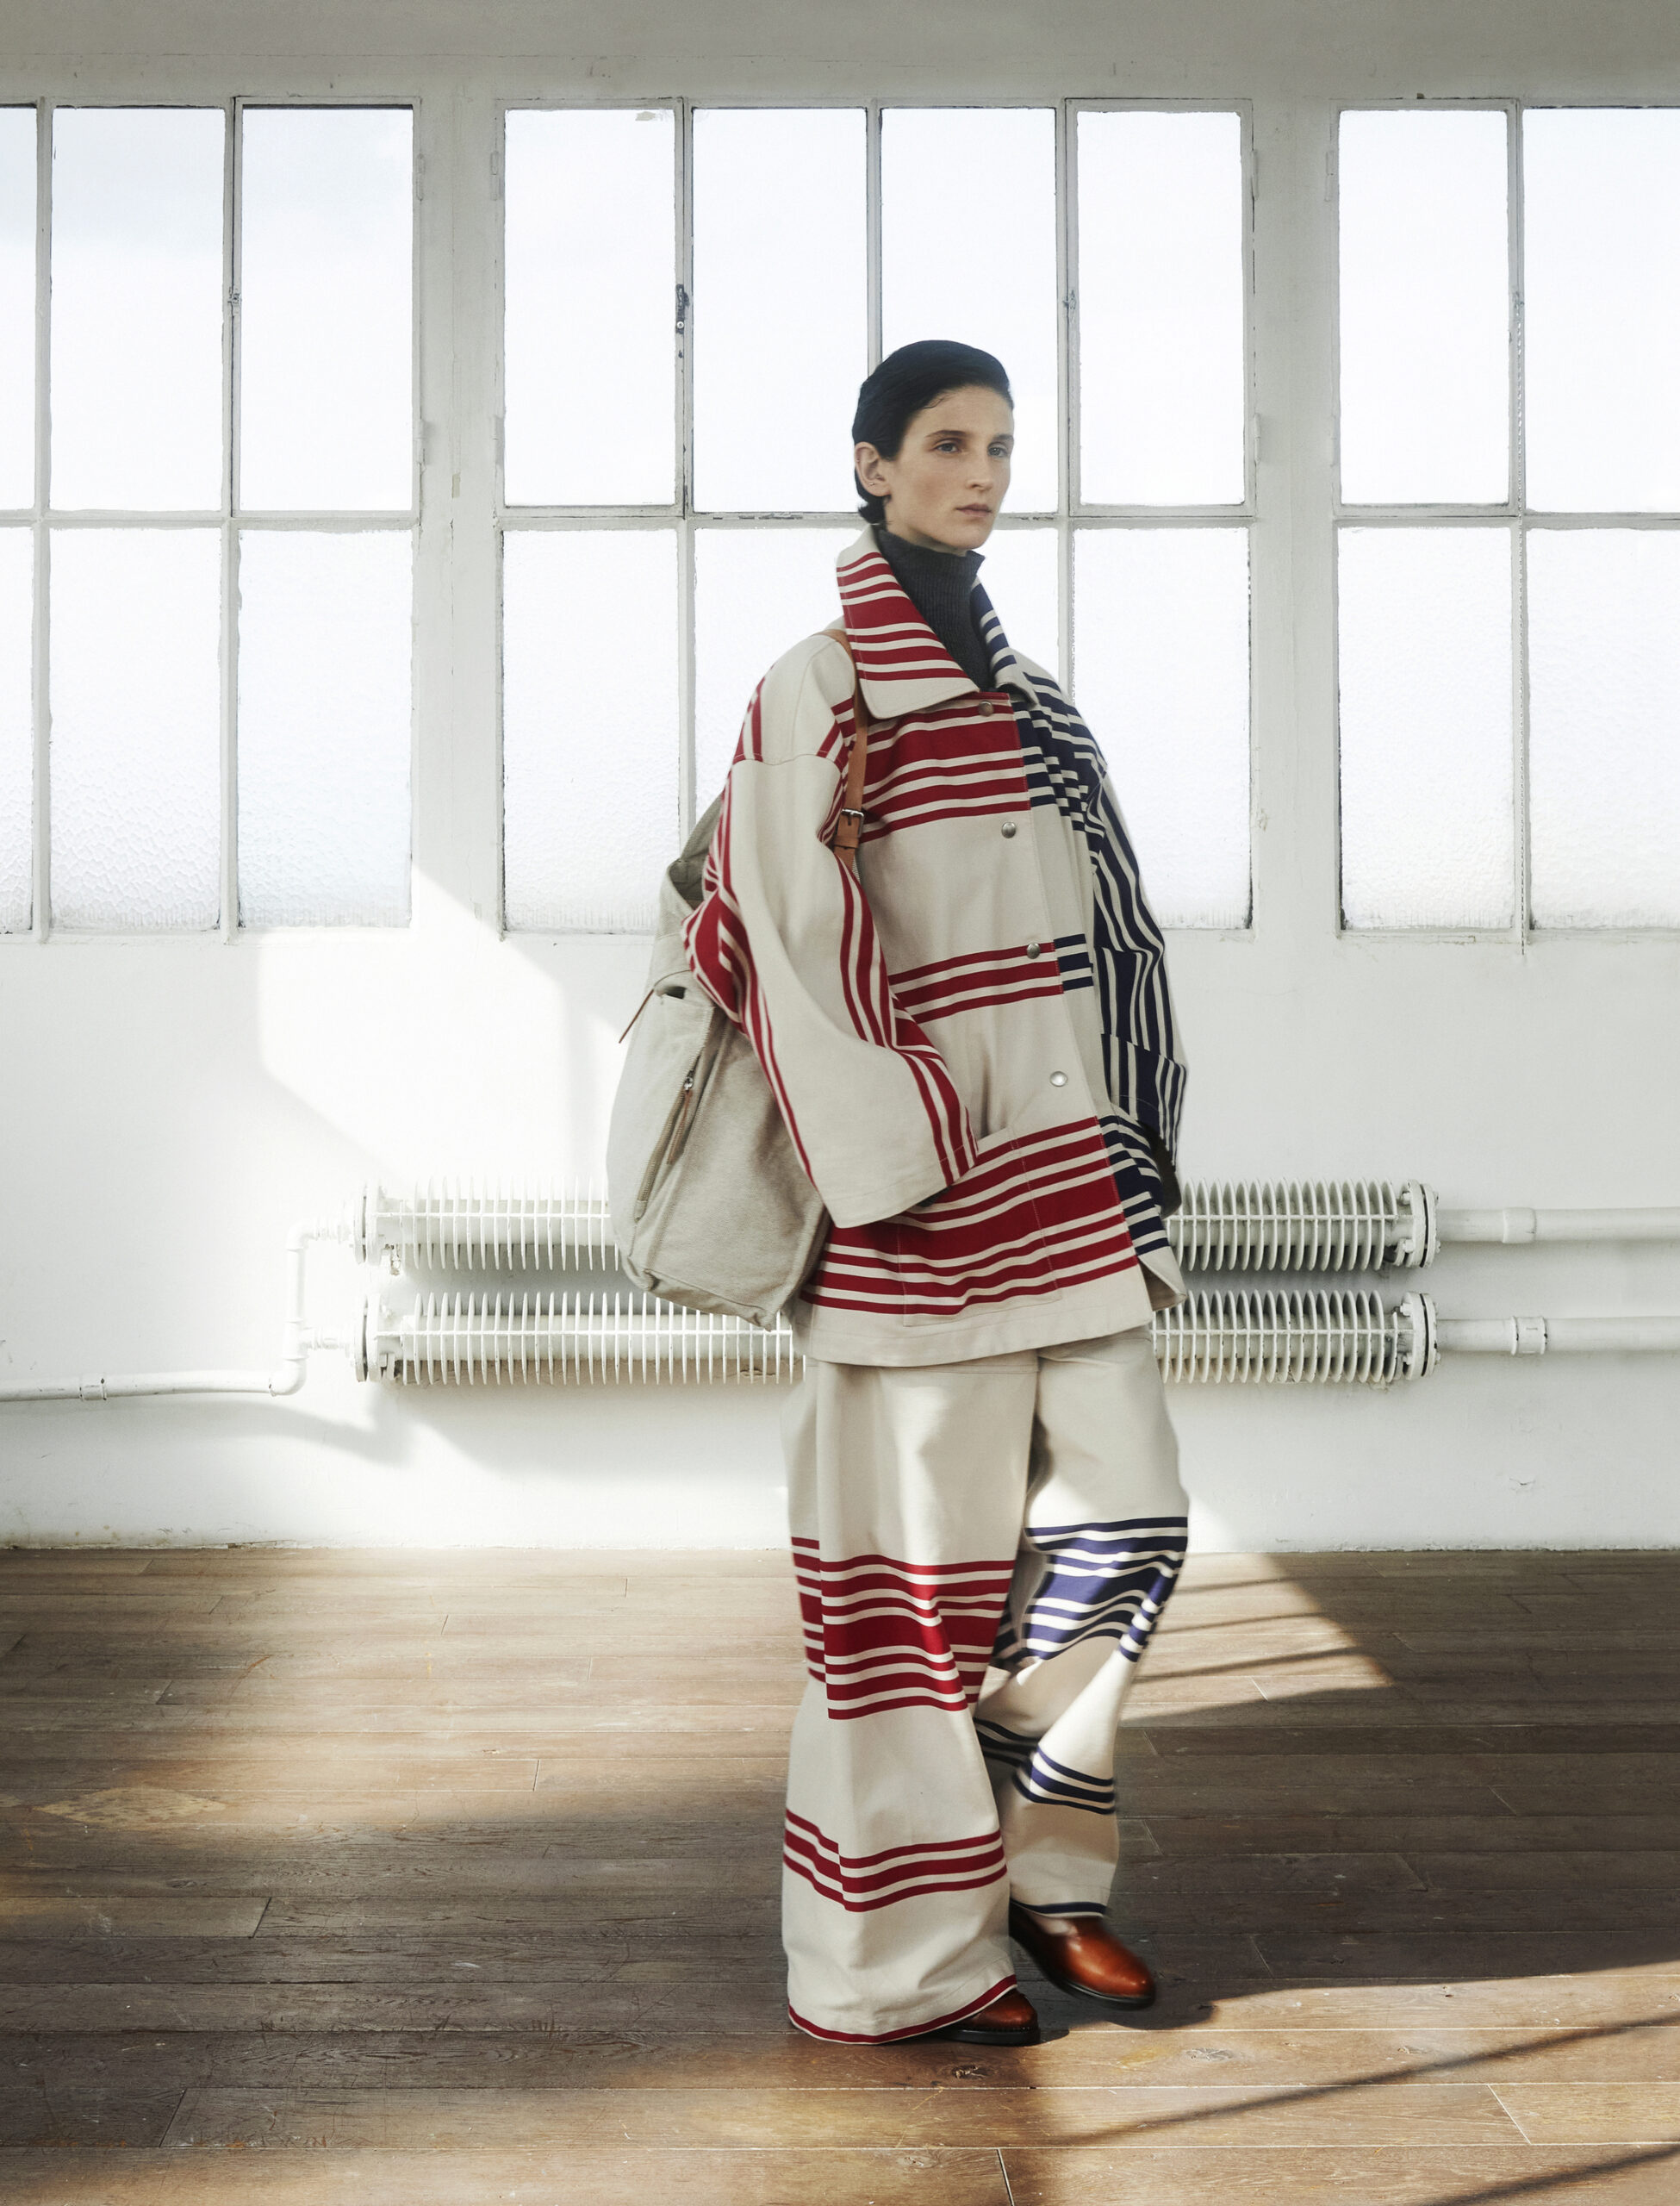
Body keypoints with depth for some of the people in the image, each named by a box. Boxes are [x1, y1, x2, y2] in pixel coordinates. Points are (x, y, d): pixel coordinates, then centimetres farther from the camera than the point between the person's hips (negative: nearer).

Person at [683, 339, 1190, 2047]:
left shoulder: (1016, 686, 18)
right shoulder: (818, 690, -5)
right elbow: (791, 943, -13)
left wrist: (1121, 1170, 15)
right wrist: (902, 1167, -17)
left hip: (1066, 1182, 8)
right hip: (929, 1205, -7)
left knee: (1124, 1517, 6)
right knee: (922, 1563, 0)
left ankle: (1031, 1860, 24)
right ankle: (901, 1954, 13)